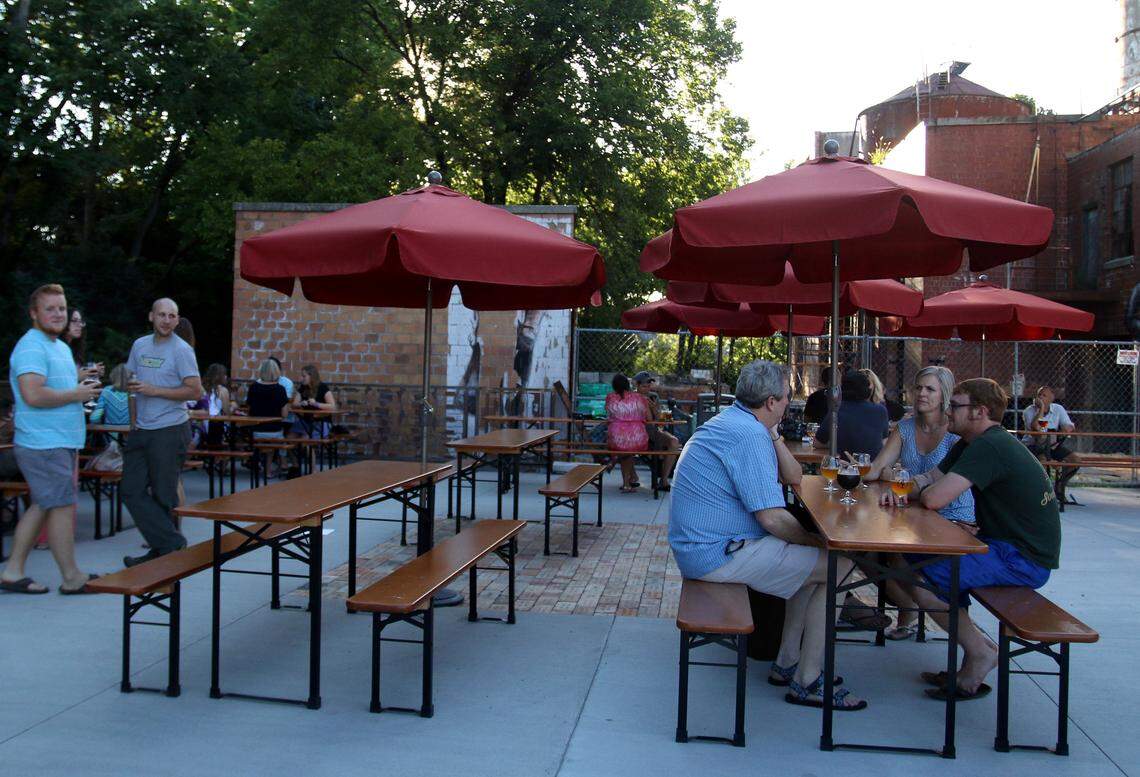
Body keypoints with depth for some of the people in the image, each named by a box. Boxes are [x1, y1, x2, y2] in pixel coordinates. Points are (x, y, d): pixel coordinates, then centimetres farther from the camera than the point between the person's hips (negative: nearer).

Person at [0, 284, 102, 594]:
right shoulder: (32, 347, -15)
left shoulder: (61, 347, 18)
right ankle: (72, 578, 6)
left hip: (62, 442, 10)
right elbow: (33, 395, -27)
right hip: (44, 444, -10)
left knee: (41, 506, 14)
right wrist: (75, 395, -16)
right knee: (64, 506, -4)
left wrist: (83, 385, 9)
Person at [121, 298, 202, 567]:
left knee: (163, 495, 0)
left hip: (170, 431, -7)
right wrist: (134, 420, 11)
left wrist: (154, 391, -19)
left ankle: (164, 549, 12)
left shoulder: (181, 350, -8)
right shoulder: (140, 345, 11)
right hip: (141, 431, 7)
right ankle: (172, 544, 5)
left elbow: (195, 391, -14)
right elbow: (132, 383, 20)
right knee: (132, 491, 2)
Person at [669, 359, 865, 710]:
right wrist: (816, 541, -7)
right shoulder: (749, 436, -20)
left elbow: (793, 478, 16)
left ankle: (787, 662, 22)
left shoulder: (729, 420, 13)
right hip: (717, 553, -11)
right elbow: (771, 517, -23)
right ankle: (807, 681, 1)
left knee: (814, 556, 20)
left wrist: (773, 436, 2)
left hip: (696, 545, 11)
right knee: (836, 564, -7)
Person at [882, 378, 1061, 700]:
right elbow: (931, 476, 15)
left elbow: (934, 498, -30)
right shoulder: (971, 443, 12)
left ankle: (980, 652, 1)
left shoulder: (990, 447, -22)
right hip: (1003, 544, 11)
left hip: (1024, 560, -11)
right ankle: (976, 647, 15)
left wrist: (922, 491, -5)